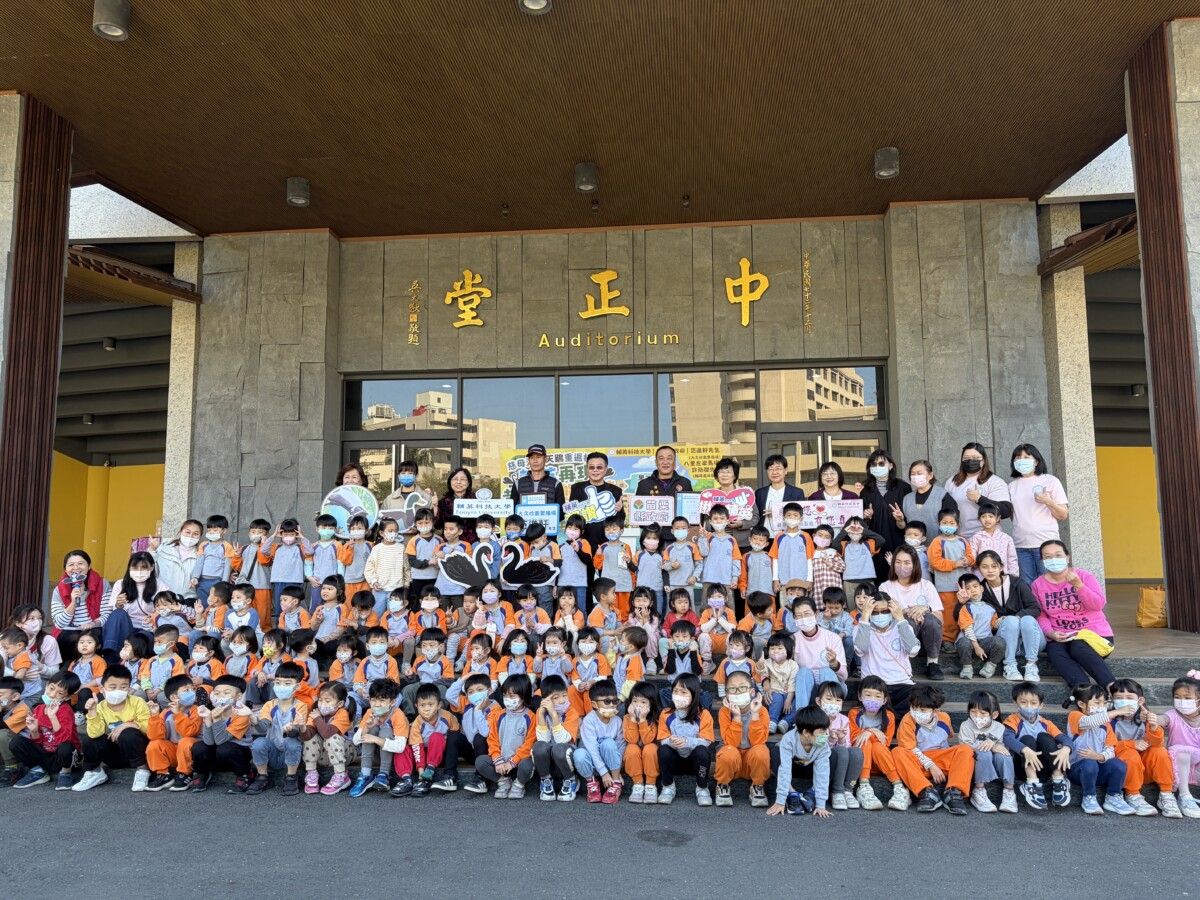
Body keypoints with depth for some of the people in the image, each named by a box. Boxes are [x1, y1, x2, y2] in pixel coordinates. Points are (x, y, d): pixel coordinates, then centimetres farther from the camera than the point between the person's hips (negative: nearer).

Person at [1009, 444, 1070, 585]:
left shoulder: (1050, 481, 3)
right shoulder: (1012, 485, 13)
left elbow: (1063, 515, 0)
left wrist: (1048, 501, -15)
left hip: (1046, 544, -3)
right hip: (1020, 546, 3)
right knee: (1027, 587, 4)